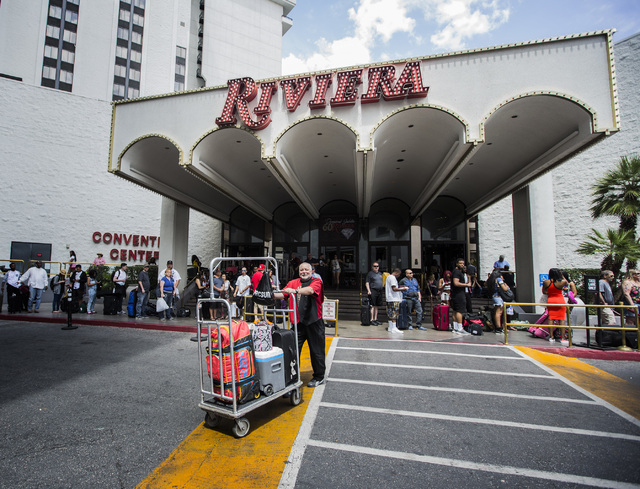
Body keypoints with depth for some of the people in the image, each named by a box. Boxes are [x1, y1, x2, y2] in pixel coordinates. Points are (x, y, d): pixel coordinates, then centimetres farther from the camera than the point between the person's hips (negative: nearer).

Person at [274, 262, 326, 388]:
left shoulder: (316, 282, -2)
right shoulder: (293, 283, 11)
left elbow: (310, 290, -23)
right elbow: (283, 294, 0)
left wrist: (295, 290, -38)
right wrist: (271, 294, -19)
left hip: (314, 322, -3)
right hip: (298, 322, 3)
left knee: (317, 351, 7)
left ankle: (319, 377, 25)